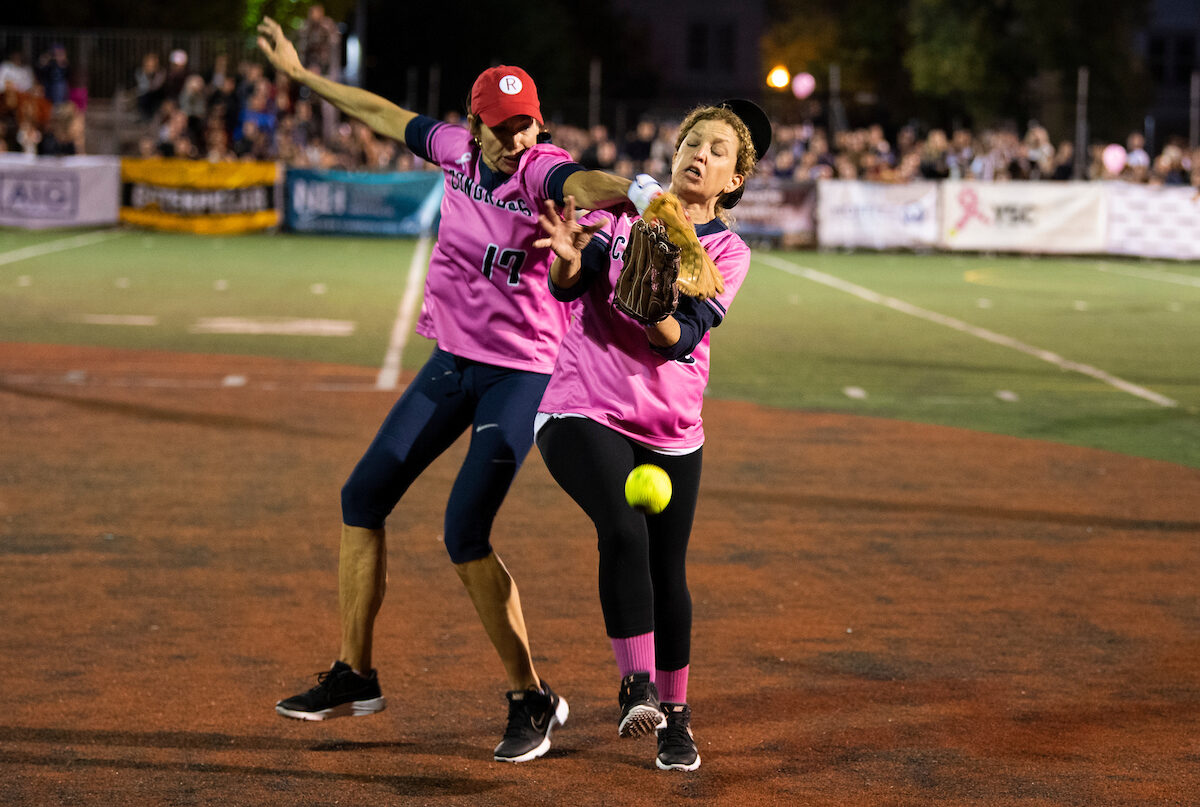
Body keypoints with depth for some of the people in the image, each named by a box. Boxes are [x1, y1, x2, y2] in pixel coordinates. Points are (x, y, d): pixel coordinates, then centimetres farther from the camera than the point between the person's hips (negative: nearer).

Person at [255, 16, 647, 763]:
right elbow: (385, 115, 14)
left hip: (523, 371, -7)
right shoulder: (457, 149, -2)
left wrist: (632, 189, -67)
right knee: (364, 497, 9)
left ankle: (533, 700, -1)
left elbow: (584, 183, -44)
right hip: (452, 359, 8)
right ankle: (355, 677, 22)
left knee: (466, 534, -15)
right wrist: (302, 74, 23)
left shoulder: (542, 169, -20)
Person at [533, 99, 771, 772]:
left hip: (670, 427, 2)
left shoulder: (728, 252, 2)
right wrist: (569, 256, -35)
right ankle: (636, 685, -16)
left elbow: (679, 339, -14)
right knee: (624, 529, -25)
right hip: (584, 412, -2)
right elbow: (566, 285, -13)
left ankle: (674, 712, 22)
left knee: (667, 571, 4)